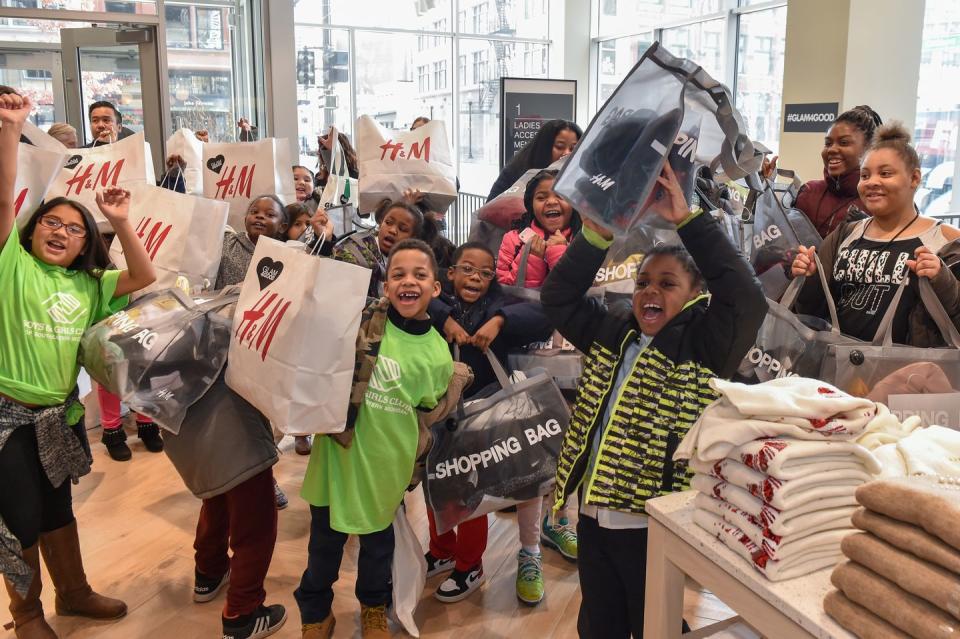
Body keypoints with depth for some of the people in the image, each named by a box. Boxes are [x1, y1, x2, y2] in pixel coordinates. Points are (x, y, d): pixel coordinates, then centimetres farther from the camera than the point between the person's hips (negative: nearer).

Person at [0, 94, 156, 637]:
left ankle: (74, 592, 39)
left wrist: (122, 222, -9)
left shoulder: (88, 285, 5)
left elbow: (145, 277, -2)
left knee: (58, 508, 21)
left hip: (61, 414, 4)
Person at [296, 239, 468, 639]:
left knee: (378, 539, 20)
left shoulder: (437, 353, -6)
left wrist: (413, 466, 6)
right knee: (324, 540, 13)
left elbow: (429, 418, 5)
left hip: (386, 465, 1)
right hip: (338, 453, -1)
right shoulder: (362, 319, -12)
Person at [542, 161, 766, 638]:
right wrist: (598, 233, -7)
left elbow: (745, 297, -23)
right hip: (595, 516, 5)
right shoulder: (612, 333, 7)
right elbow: (558, 295, 6)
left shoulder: (703, 345, -8)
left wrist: (686, 220, -24)